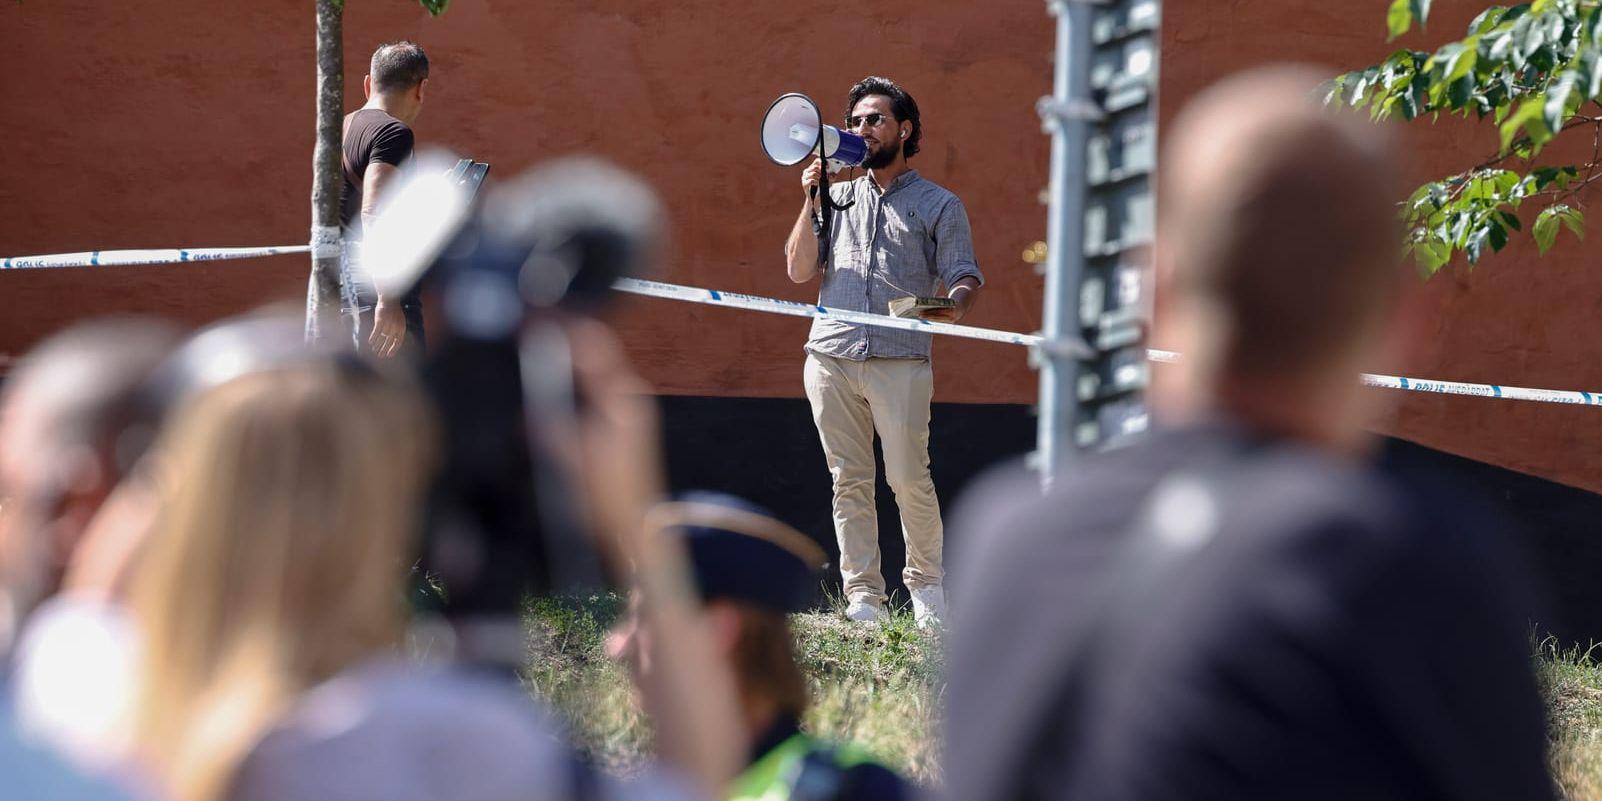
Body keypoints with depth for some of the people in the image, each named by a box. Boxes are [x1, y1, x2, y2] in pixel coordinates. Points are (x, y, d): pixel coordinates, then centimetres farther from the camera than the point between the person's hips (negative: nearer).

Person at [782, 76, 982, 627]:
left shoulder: (938, 205, 11)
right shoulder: (836, 198, 20)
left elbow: (965, 277, 4)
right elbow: (800, 271, 13)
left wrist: (954, 304, -19)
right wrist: (810, 203, 3)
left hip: (901, 361, -3)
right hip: (830, 359, 3)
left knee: (909, 478, -9)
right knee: (849, 480, 1)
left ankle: (927, 582, 10)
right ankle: (862, 597, 5)